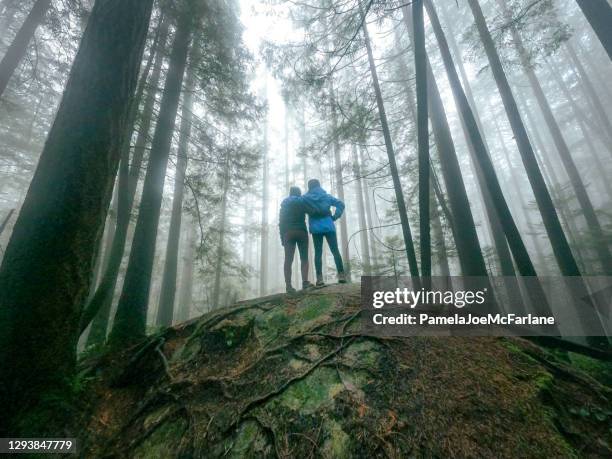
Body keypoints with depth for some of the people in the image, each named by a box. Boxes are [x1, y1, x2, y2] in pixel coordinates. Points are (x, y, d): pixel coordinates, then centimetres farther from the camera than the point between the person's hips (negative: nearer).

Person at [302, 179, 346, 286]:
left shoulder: (305, 197, 8)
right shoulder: (327, 196, 12)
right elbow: (341, 204, 5)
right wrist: (334, 217, 4)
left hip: (315, 228, 0)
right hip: (329, 227, 0)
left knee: (318, 253, 2)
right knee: (335, 251, 2)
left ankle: (319, 278, -4)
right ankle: (341, 275, -2)